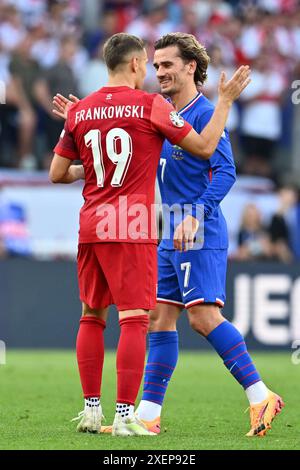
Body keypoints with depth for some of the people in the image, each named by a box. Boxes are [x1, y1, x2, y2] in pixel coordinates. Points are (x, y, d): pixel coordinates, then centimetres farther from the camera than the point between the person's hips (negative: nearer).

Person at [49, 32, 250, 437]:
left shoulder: (80, 111, 8)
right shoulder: (150, 105, -6)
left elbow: (57, 173, 12)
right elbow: (204, 147, 0)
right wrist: (225, 100, 10)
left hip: (90, 225, 5)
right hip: (132, 227, -5)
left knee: (92, 317, 14)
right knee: (134, 320, -5)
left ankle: (91, 410, 15)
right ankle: (125, 415, -10)